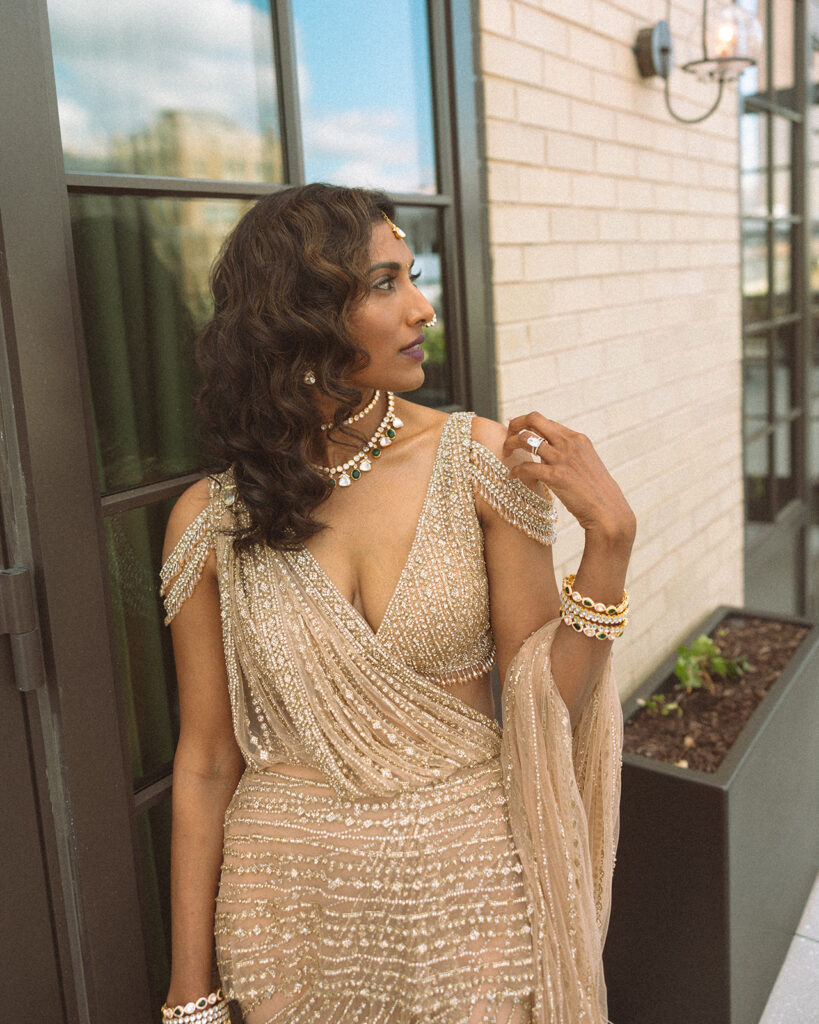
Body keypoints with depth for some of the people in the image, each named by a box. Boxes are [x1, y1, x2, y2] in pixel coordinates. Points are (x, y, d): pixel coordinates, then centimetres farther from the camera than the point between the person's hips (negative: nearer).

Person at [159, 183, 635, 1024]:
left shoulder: (480, 461, -11)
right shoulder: (211, 520, -9)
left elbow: (545, 701, -9)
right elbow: (206, 762, -3)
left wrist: (608, 539, -23)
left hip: (468, 877, 0)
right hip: (294, 888, 0)